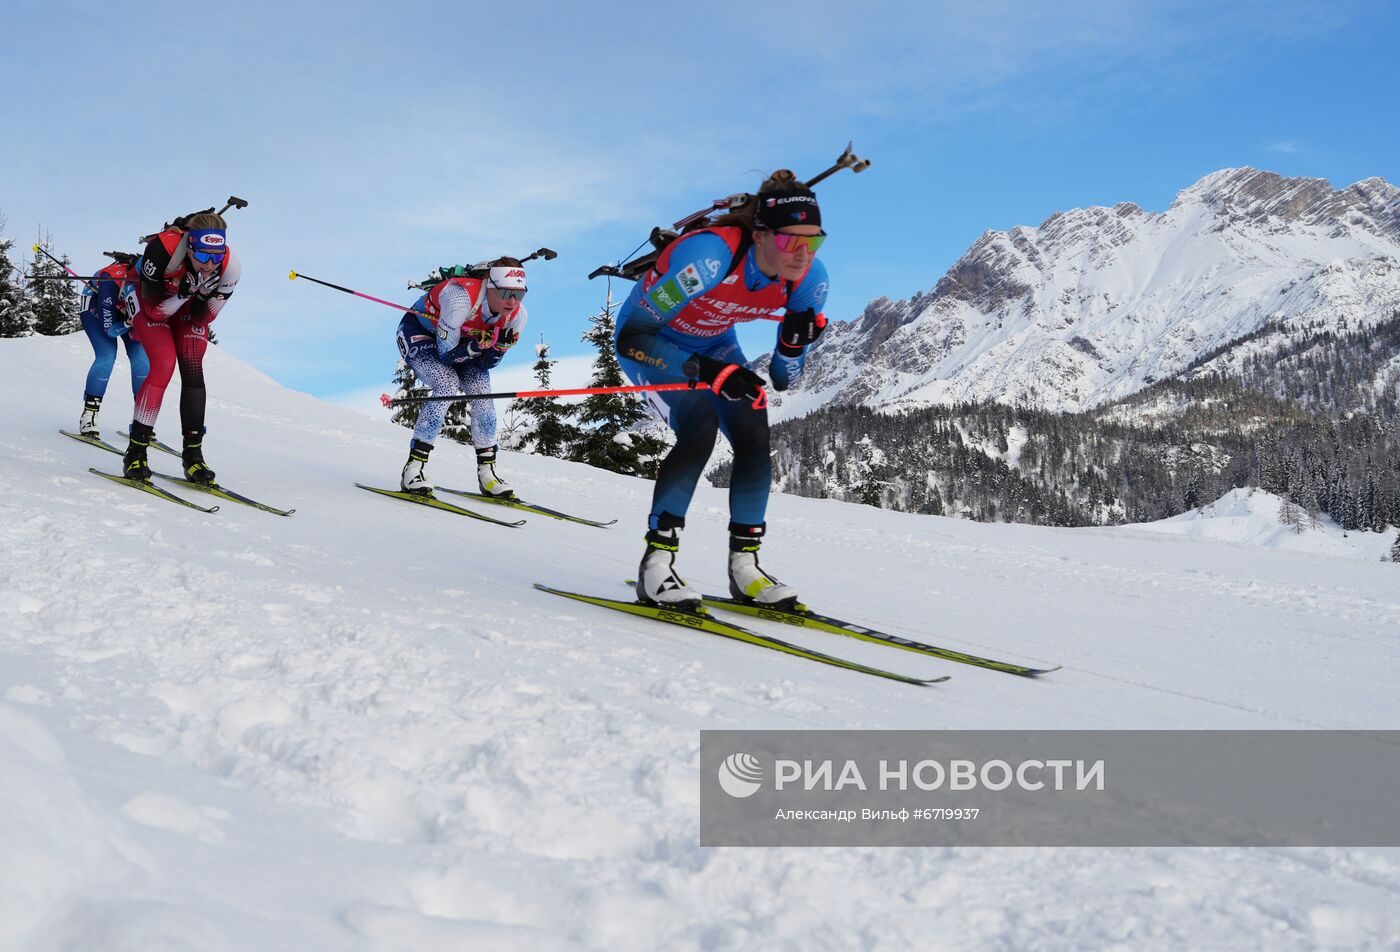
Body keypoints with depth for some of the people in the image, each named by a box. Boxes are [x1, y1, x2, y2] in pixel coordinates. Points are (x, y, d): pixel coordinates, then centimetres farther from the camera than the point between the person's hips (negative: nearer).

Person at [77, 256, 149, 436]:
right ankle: (89, 414, -11)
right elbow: (109, 329, -31)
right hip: (95, 305, -4)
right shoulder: (111, 281, -42)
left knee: (142, 357, -12)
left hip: (123, 308, 4)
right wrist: (129, 323, -46)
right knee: (107, 356, -22)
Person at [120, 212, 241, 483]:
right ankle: (135, 453, -12)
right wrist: (184, 293, -43)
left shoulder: (230, 269, -31)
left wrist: (202, 296, -36)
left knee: (193, 371, -12)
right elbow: (154, 311, -28)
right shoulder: (164, 249, -39)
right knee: (164, 365, -20)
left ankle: (193, 455, -2)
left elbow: (203, 319, -17)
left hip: (190, 307, 3)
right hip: (149, 300, -3)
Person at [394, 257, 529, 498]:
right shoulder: (462, 297, -39)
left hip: (460, 341, 6)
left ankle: (487, 472, 0)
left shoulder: (517, 315, -21)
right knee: (447, 384, -28)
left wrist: (500, 344, -30)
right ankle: (413, 468, -23)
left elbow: (485, 364, -11)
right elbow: (446, 354, -30)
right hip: (418, 333, -6)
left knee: (482, 392, -13)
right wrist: (479, 344, -41)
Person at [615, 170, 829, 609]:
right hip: (652, 338, -5)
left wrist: (795, 342, -31)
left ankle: (744, 565, 0)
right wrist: (705, 371, -45)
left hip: (713, 341, 6)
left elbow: (782, 381, -10)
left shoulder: (809, 279, -21)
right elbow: (631, 338, -36)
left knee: (755, 435, -13)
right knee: (700, 425, -27)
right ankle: (656, 563, -20)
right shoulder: (708, 255, -39)